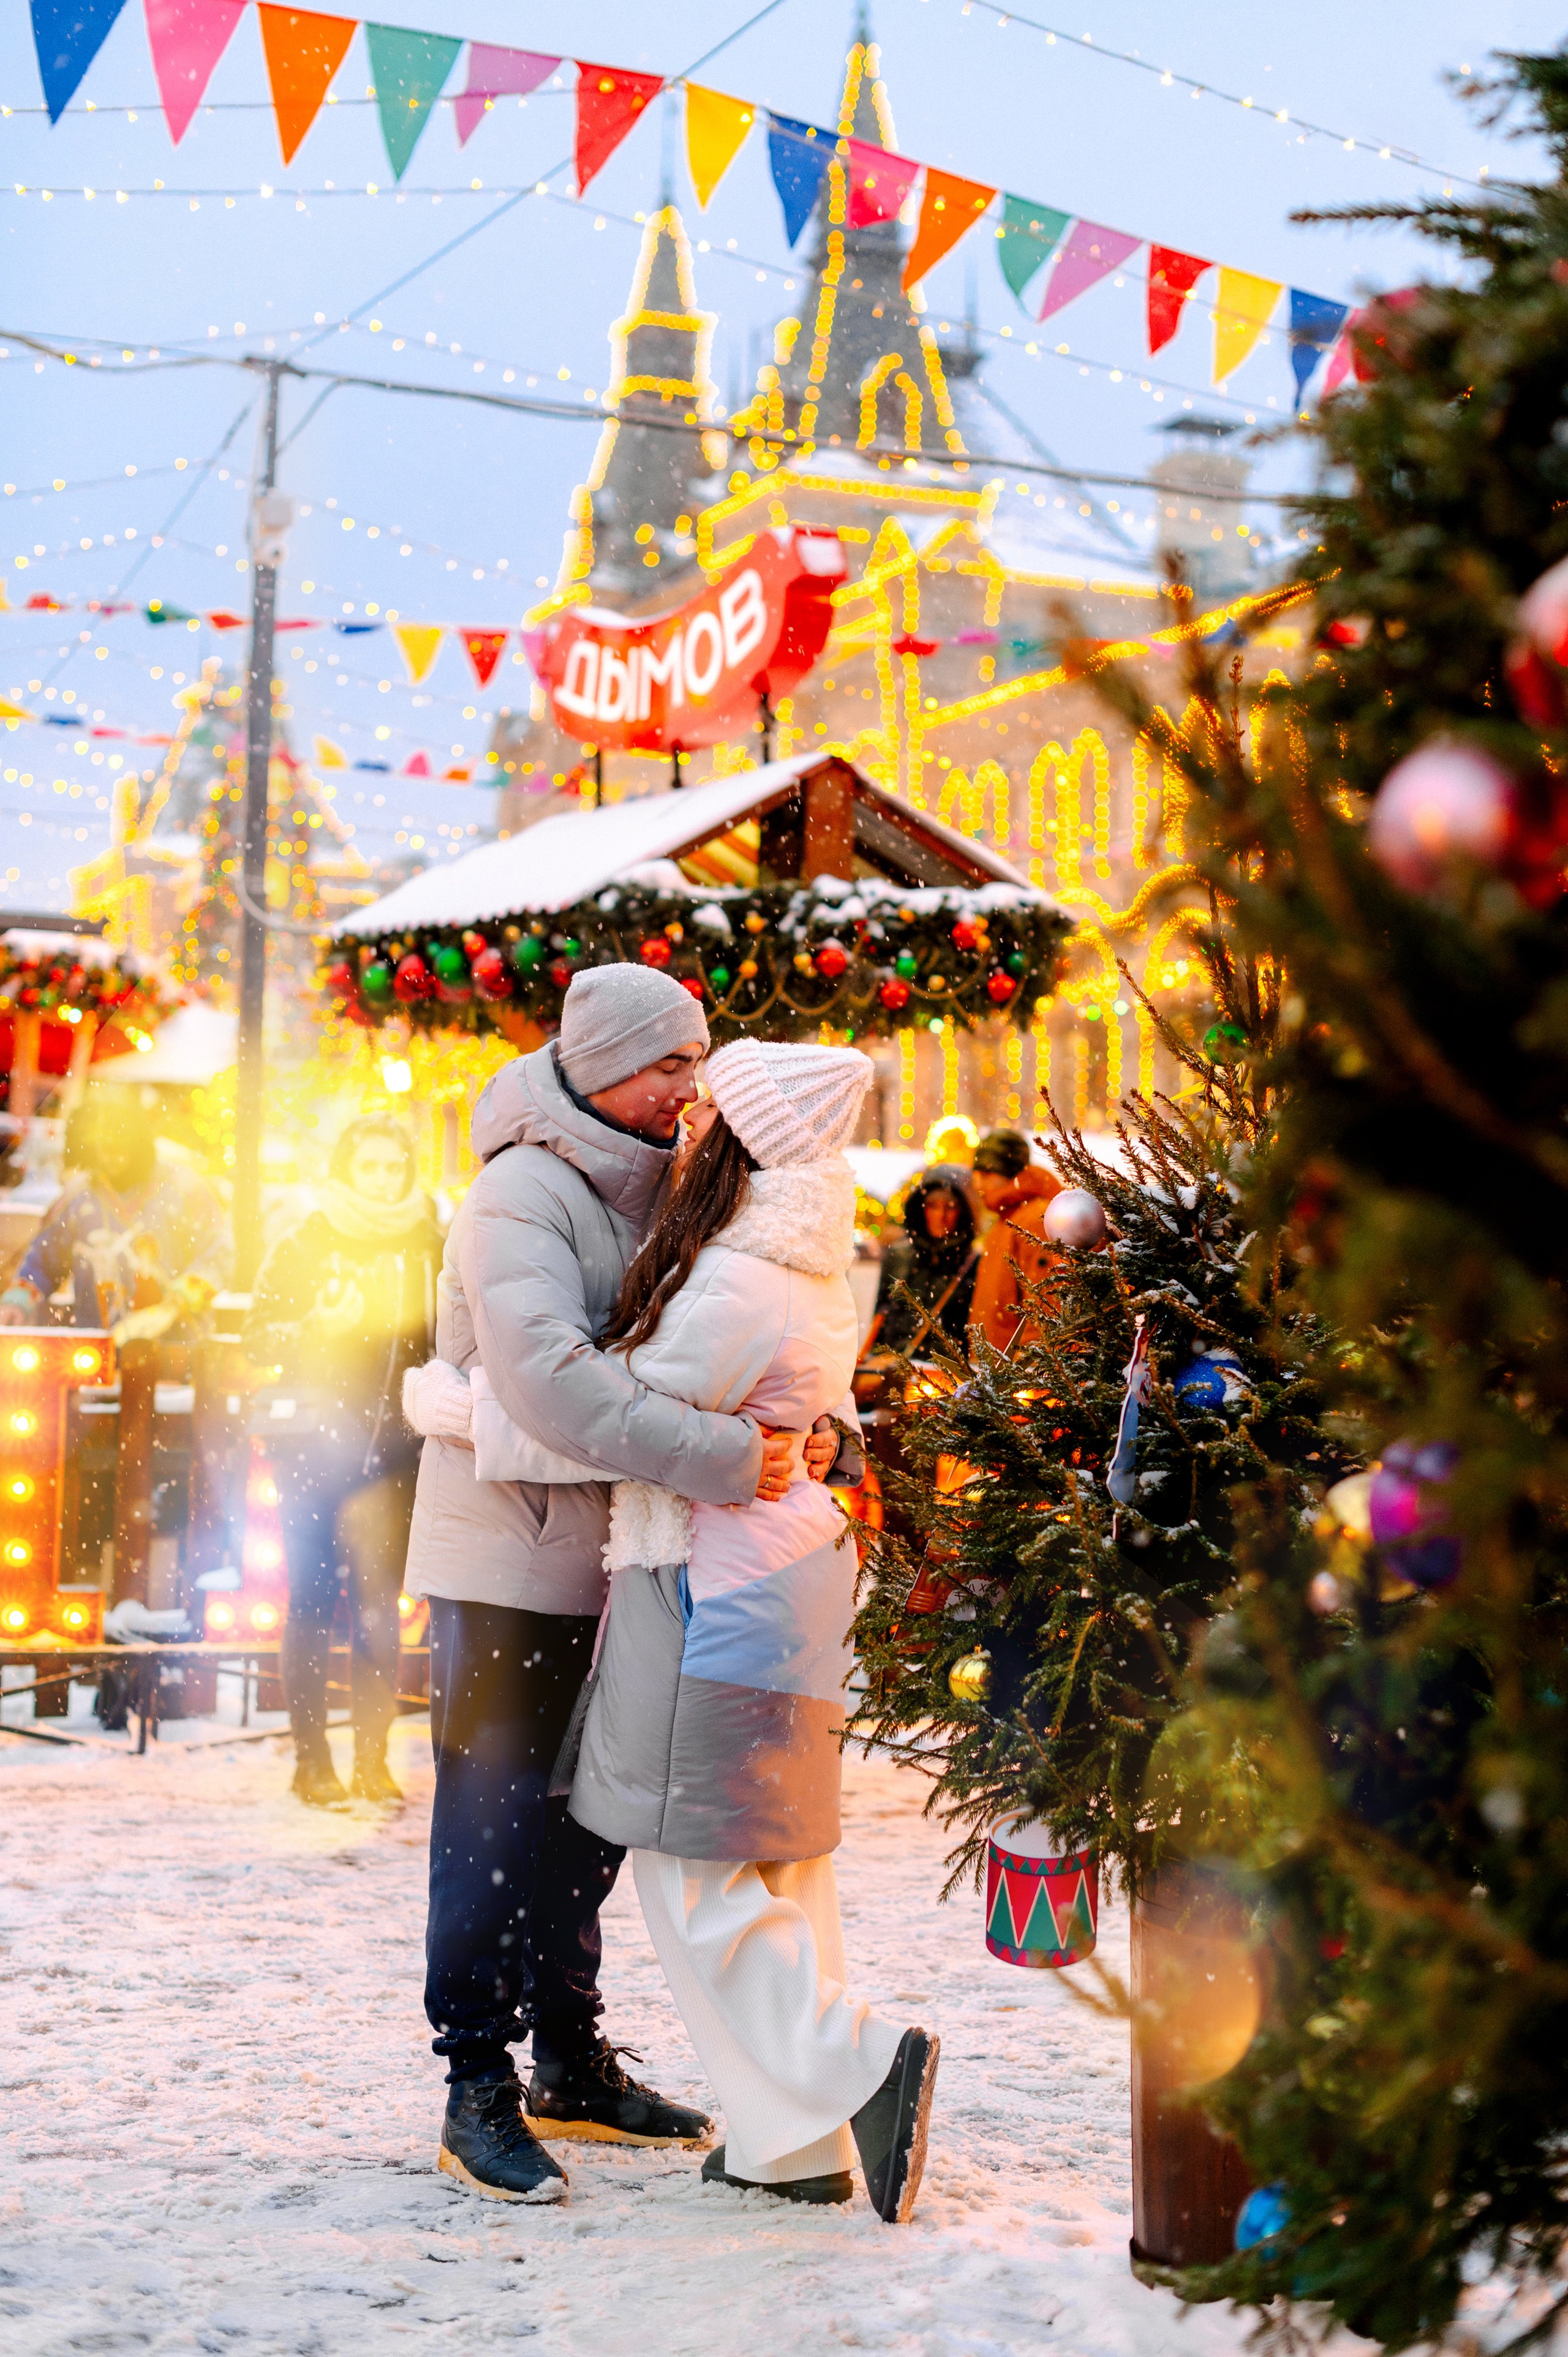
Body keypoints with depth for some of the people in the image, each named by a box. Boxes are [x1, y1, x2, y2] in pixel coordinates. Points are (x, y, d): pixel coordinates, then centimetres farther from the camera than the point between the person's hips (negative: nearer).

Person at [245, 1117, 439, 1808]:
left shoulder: (427, 1249, 10)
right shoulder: (304, 1246, 5)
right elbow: (258, 1339, 3)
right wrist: (316, 1327, -14)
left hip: (388, 1443, 1)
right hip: (312, 1437, -1)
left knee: (379, 1599, -4)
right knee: (313, 1597, -1)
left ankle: (373, 1758, 2)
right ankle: (311, 1759, 4)